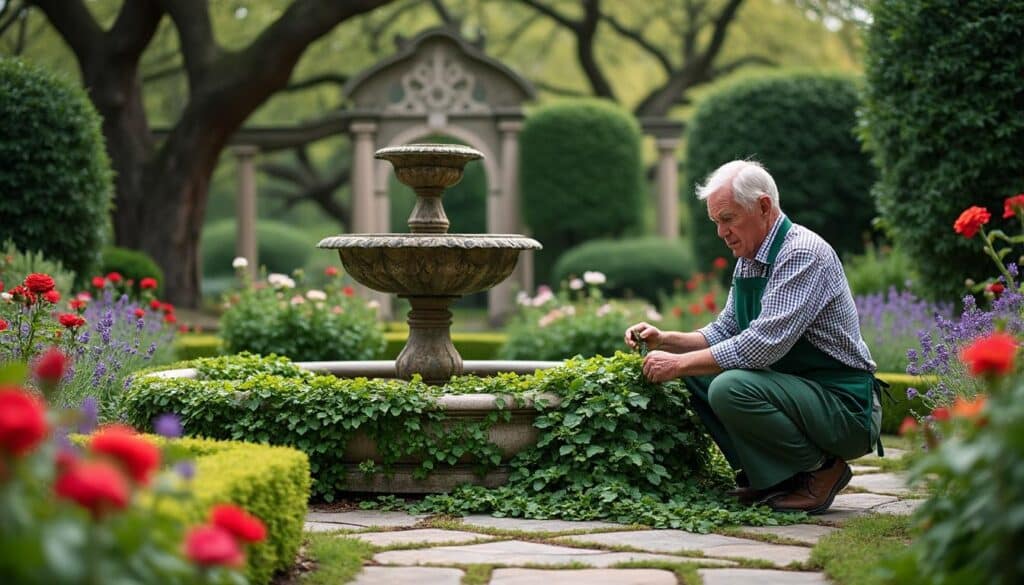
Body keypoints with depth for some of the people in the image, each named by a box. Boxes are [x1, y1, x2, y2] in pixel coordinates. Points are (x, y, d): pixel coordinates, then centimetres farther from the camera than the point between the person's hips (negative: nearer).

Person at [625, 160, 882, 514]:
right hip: (799, 389, 9)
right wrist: (664, 340, 0)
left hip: (845, 406, -9)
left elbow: (764, 343, -28)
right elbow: (724, 332, 17)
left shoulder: (803, 254, -20)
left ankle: (821, 469, -8)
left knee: (731, 388, -29)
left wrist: (680, 363, -22)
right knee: (697, 374, 3)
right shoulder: (749, 260, 10)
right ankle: (765, 477, 7)